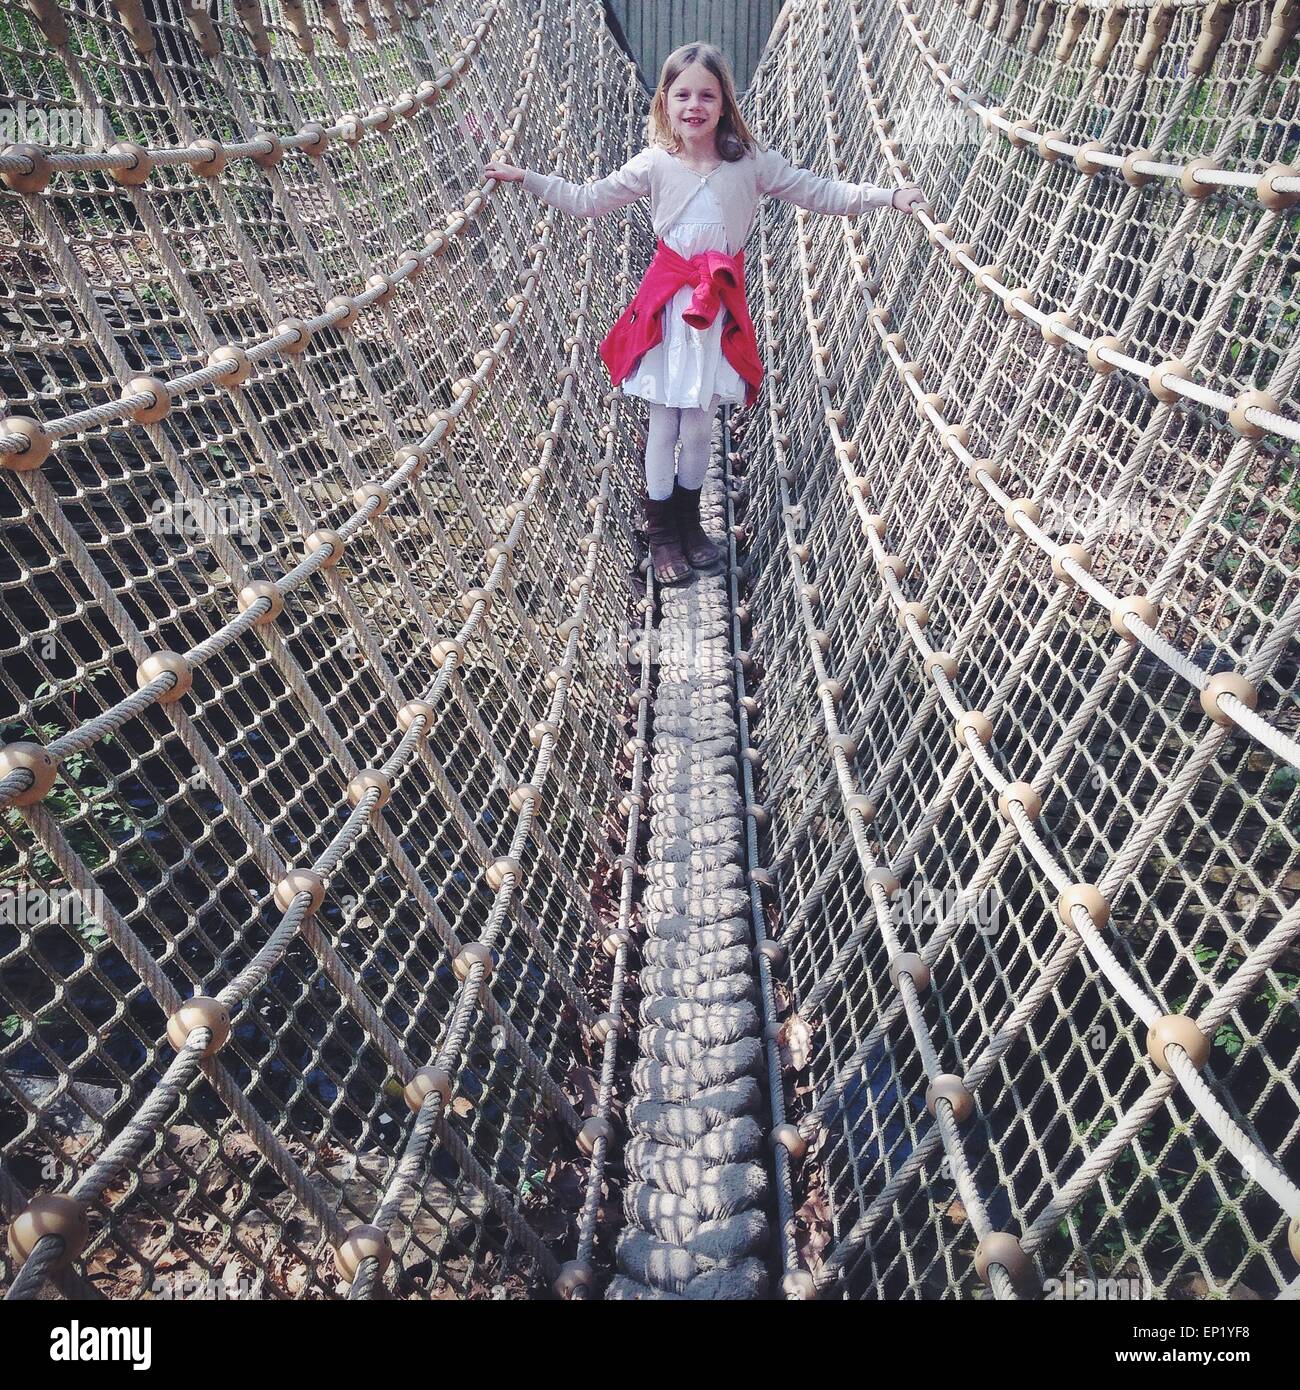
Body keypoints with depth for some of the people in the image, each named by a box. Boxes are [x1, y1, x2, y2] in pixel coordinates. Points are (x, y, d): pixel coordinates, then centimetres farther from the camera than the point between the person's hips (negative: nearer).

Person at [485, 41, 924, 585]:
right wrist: (523, 177, -2)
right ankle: (660, 532, 21)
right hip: (666, 305, 0)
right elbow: (588, 200, 3)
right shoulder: (654, 163, -3)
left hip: (720, 307, 1)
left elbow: (822, 193, -2)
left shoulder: (751, 161, -3)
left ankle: (688, 521, 30)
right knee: (663, 425, 4)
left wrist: (889, 196, -9)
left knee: (700, 425, 8)